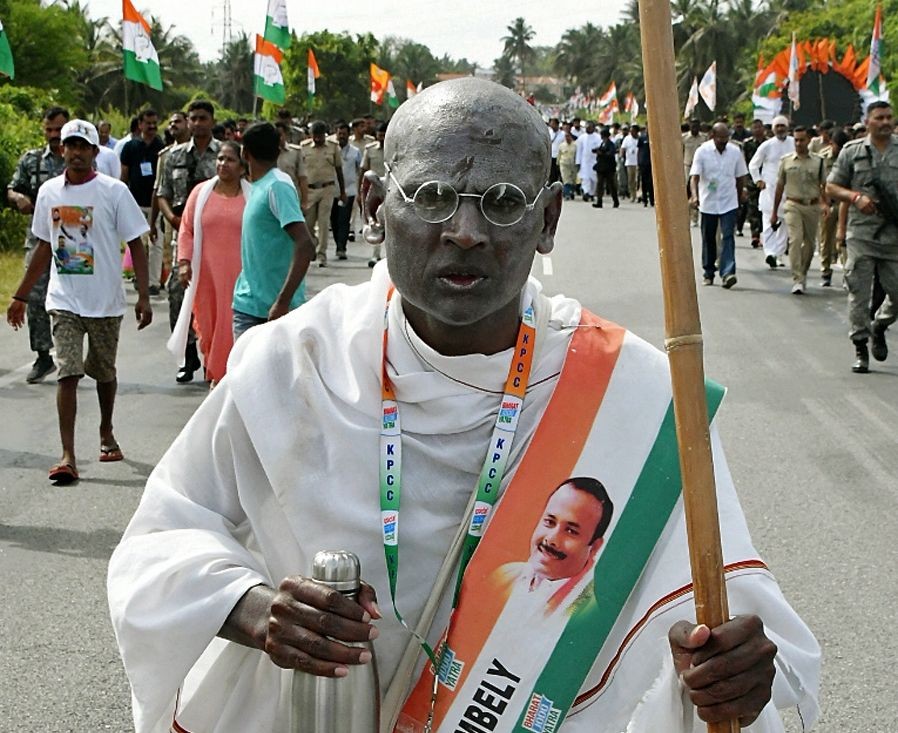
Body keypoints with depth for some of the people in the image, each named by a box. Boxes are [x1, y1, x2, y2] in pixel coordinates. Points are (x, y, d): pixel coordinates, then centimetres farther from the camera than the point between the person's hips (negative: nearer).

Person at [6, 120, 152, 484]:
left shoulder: (113, 191, -6)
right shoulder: (49, 192, 4)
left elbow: (135, 245, -5)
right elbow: (44, 248, 14)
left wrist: (143, 296, -12)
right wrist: (20, 296, 15)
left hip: (105, 301, -1)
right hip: (64, 301, 1)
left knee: (104, 372, 14)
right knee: (68, 373, -10)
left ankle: (106, 432, 39)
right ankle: (67, 455, -12)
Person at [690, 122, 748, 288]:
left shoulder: (735, 151, -2)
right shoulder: (702, 151, -9)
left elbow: (740, 177, 10)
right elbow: (694, 176, -17)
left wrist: (740, 196, 14)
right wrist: (694, 196, -32)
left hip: (729, 203, 0)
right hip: (708, 202, 0)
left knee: (728, 237, -11)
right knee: (708, 238, 10)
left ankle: (728, 273, -19)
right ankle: (709, 273, 23)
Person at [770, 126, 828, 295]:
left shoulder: (818, 161, 5)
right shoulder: (786, 161, 5)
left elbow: (823, 186, 9)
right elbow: (779, 186, 11)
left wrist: (825, 203, -8)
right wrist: (774, 211, 12)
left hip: (812, 206, 2)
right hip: (793, 205, -2)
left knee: (810, 243, 8)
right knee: (795, 240, -16)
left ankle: (803, 273, 29)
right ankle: (797, 280, -17)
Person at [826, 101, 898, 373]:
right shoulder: (852, 151, 5)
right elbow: (831, 187, 7)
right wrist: (856, 197, -11)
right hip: (862, 235, -2)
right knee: (859, 293, -1)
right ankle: (860, 348, 9)